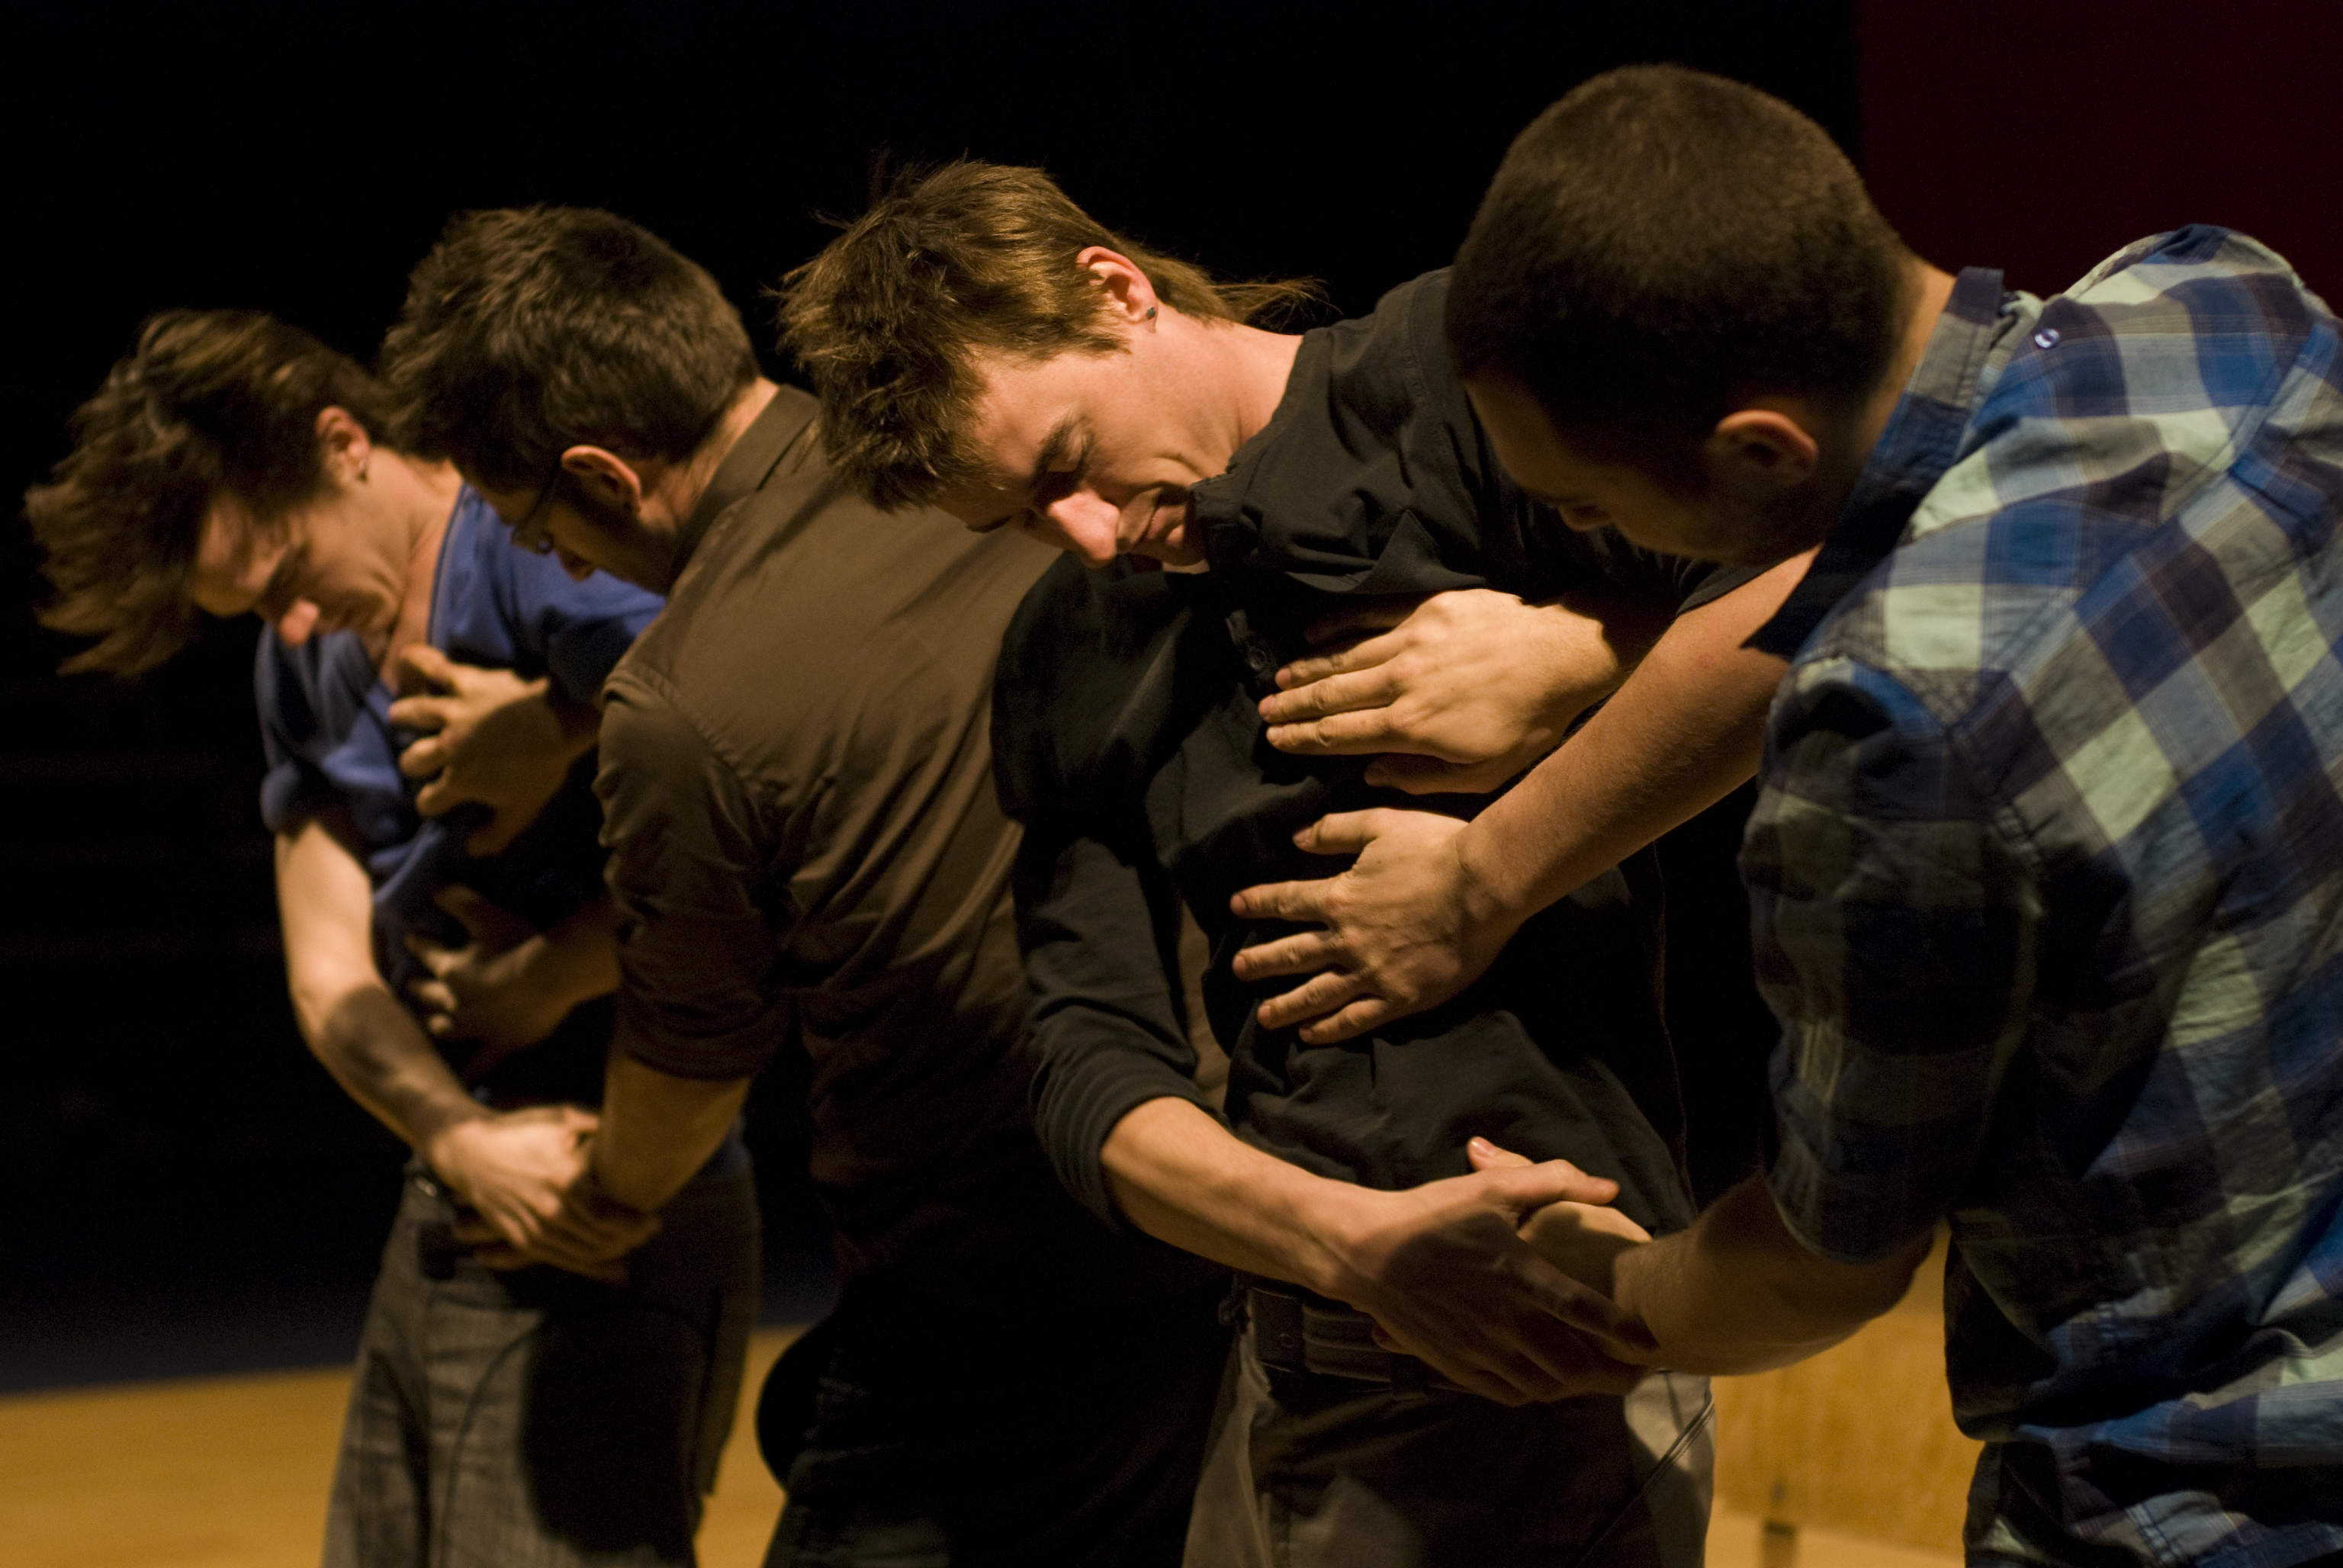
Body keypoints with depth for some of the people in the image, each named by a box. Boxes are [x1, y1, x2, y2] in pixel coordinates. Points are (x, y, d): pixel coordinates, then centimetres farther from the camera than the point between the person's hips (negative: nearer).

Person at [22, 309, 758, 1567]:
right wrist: (460, 1138, -11)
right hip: (446, 1226, 9)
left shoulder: (548, 552, -14)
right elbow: (329, 976, 8)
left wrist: (549, 975, -12)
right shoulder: (304, 663, 14)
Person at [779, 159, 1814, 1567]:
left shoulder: (1441, 370, -6)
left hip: (1530, 1359, -6)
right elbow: (1094, 1070, 1)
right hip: (1289, 1373, 6)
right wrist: (1353, 1241, -17)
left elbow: (1791, 595, -22)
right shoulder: (1066, 660, 12)